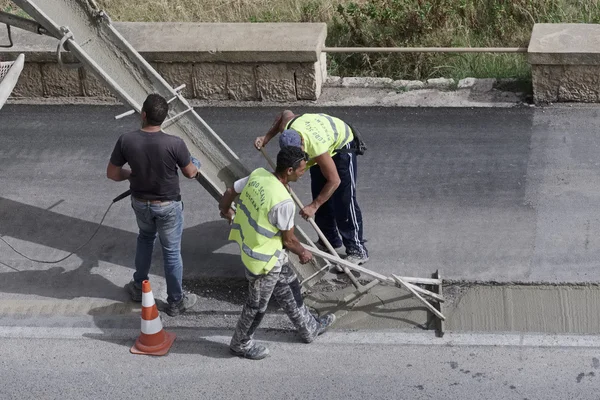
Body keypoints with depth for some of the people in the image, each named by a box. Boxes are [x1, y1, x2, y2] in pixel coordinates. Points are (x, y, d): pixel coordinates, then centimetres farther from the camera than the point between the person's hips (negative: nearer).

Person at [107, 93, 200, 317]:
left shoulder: (126, 141, -19)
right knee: (171, 252, 14)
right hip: (168, 205, -3)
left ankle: (139, 288, 43)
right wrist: (195, 166, 14)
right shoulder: (174, 144, -26)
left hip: (140, 202, 3)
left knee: (145, 237, 32)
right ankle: (175, 302, 28)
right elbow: (191, 173, -10)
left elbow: (112, 174, -8)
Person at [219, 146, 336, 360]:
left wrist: (226, 211, 26)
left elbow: (229, 193, 3)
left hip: (248, 243, 8)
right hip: (264, 259, -8)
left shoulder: (258, 174, -13)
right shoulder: (283, 202, -34)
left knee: (290, 287, 26)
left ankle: (309, 328, 46)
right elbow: (288, 240, -18)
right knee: (257, 304, 16)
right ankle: (241, 344, 39)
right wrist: (303, 253, 4)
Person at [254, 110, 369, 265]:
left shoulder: (317, 149, -44)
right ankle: (330, 240, 22)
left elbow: (334, 181, -33)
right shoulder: (286, 128, -28)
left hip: (342, 147, -7)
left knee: (344, 201, -11)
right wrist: (266, 138, -5)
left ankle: (357, 250, -7)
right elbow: (286, 113, 0)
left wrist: (313, 206, -28)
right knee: (319, 194, 8)